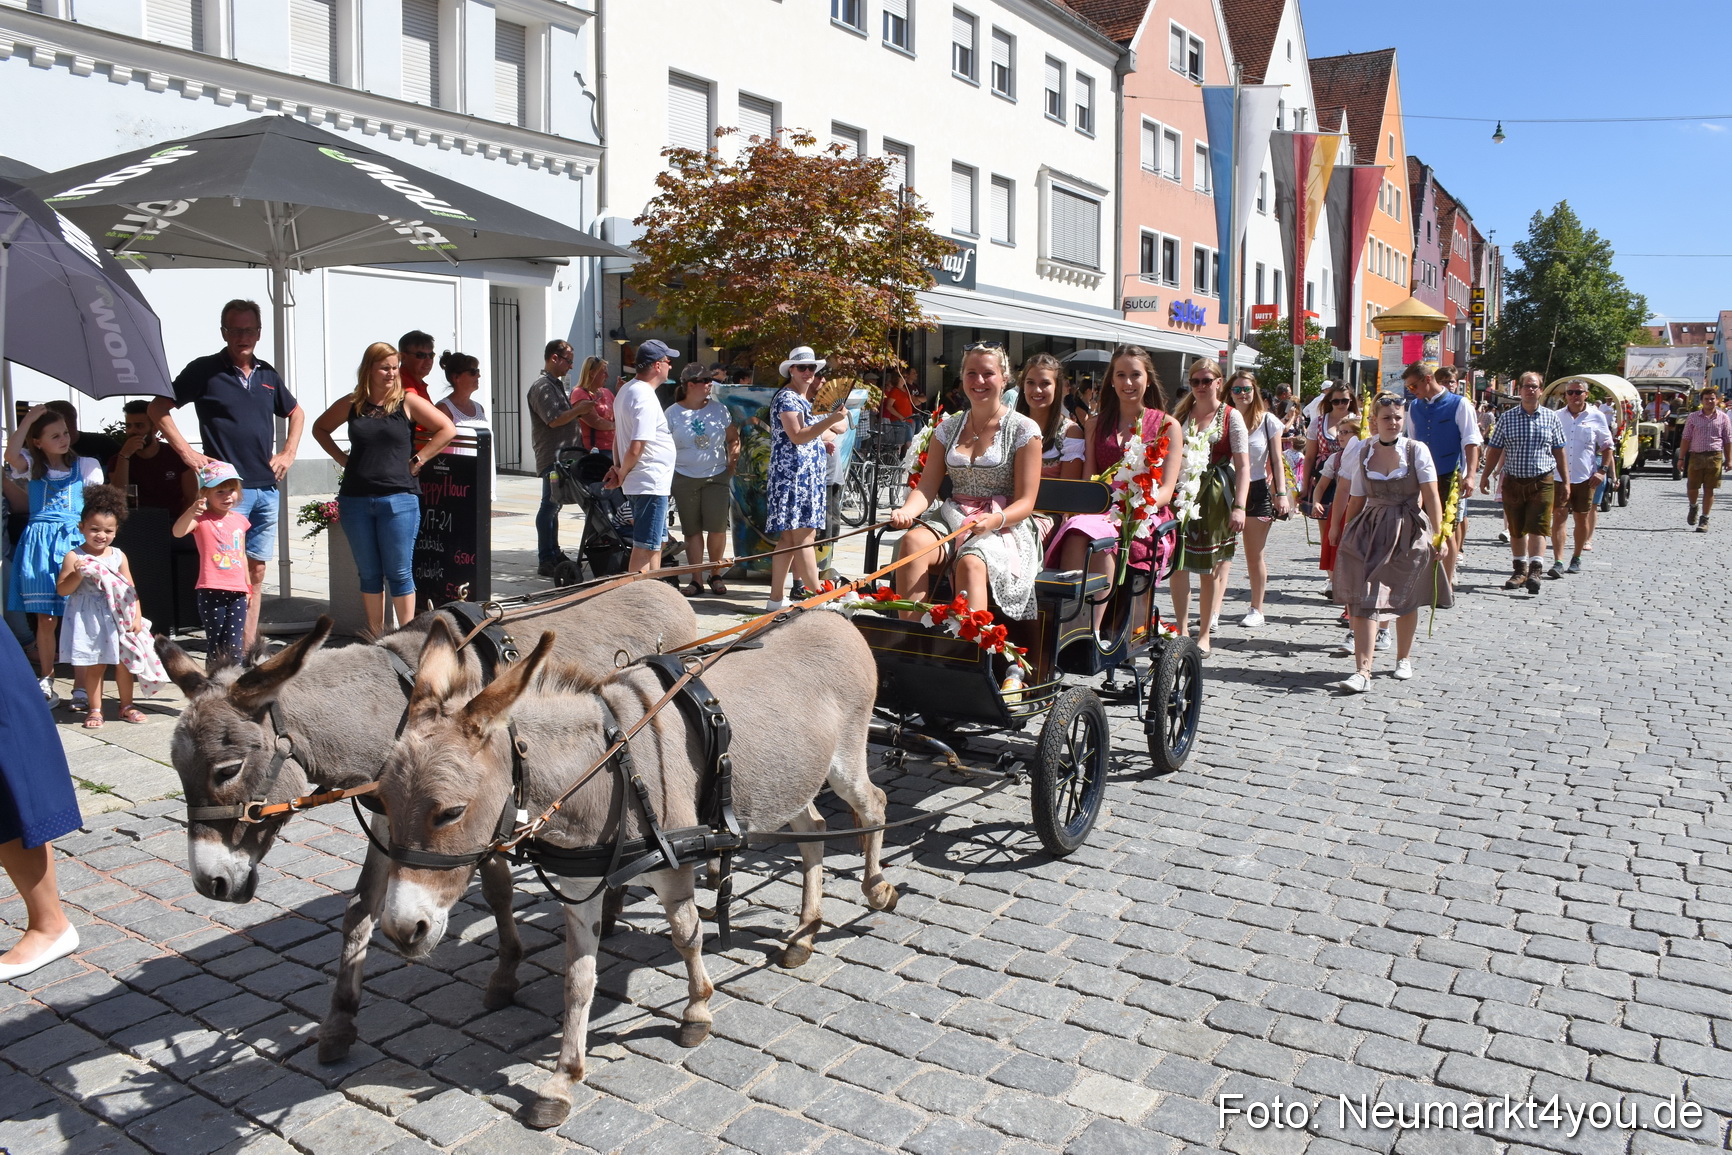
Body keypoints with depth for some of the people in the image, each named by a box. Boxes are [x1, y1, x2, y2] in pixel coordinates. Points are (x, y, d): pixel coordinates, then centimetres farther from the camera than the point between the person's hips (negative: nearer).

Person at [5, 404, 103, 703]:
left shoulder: (84, 466, 9)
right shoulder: (32, 466, 9)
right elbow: (11, 454, -13)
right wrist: (30, 417, -8)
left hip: (75, 542, -1)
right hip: (40, 544, 1)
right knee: (45, 618, 3)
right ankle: (46, 681, 14)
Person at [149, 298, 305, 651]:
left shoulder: (267, 375, 14)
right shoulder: (205, 370, -1)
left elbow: (296, 413, 28)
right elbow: (158, 409, -1)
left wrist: (288, 454, 16)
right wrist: (187, 453, -8)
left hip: (266, 488, 5)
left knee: (256, 572, 7)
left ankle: (249, 652, 13)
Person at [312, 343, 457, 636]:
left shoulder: (408, 402, 0)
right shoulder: (351, 404, 8)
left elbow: (447, 429, -1)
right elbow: (320, 428, 24)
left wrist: (417, 460, -4)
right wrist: (341, 458, 10)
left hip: (398, 499, -3)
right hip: (355, 501, 3)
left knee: (399, 573, -1)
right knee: (369, 574, 10)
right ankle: (376, 637, 18)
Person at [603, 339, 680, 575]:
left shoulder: (626, 390, 13)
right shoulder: (645, 398, -19)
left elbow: (618, 435, 19)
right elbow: (636, 448, -23)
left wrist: (617, 467, 11)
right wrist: (622, 474, -8)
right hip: (651, 484, -10)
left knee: (655, 541, 18)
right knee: (645, 546, -5)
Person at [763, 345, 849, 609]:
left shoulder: (803, 399, 22)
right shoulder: (787, 397, -9)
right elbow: (798, 436, -19)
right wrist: (831, 420, -26)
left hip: (808, 476, 10)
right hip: (794, 474, -10)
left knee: (789, 539, 8)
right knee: (803, 537, -11)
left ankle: (776, 598, 10)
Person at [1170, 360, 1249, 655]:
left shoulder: (1231, 417, 0)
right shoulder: (1181, 414, 11)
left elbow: (1243, 466, -5)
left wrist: (1239, 506, -16)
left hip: (1215, 497, -3)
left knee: (1211, 568, 3)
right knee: (1177, 563, -4)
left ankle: (1204, 634, 13)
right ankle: (1182, 629, 6)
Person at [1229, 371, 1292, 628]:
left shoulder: (1268, 421, 2)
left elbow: (1277, 461, 3)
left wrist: (1281, 493, -6)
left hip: (1257, 491, -1)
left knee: (1255, 556, 5)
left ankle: (1257, 609, 15)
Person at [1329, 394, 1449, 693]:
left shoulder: (1416, 450, -3)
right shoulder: (1364, 453, 4)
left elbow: (1431, 496, -8)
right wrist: (1345, 536, 10)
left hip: (1409, 532, -1)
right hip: (1369, 533, 1)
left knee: (1405, 600, 12)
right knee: (1364, 600, -11)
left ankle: (1403, 657, 35)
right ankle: (1362, 671, -13)